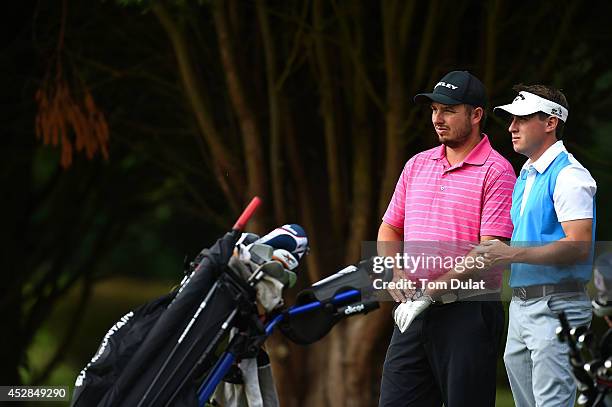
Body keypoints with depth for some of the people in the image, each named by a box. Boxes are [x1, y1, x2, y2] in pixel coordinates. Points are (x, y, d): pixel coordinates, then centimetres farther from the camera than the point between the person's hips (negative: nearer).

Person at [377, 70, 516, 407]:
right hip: (414, 311, 6)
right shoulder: (417, 165, 16)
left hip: (468, 312, -6)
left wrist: (439, 287, -18)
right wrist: (396, 273, 1)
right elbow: (389, 230, 22)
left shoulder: (496, 171, -6)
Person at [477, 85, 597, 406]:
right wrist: (492, 254, 9)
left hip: (556, 308, -10)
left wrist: (513, 253, -22)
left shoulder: (568, 176, -11)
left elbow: (579, 246, -20)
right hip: (520, 305, 10)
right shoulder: (526, 174, 19)